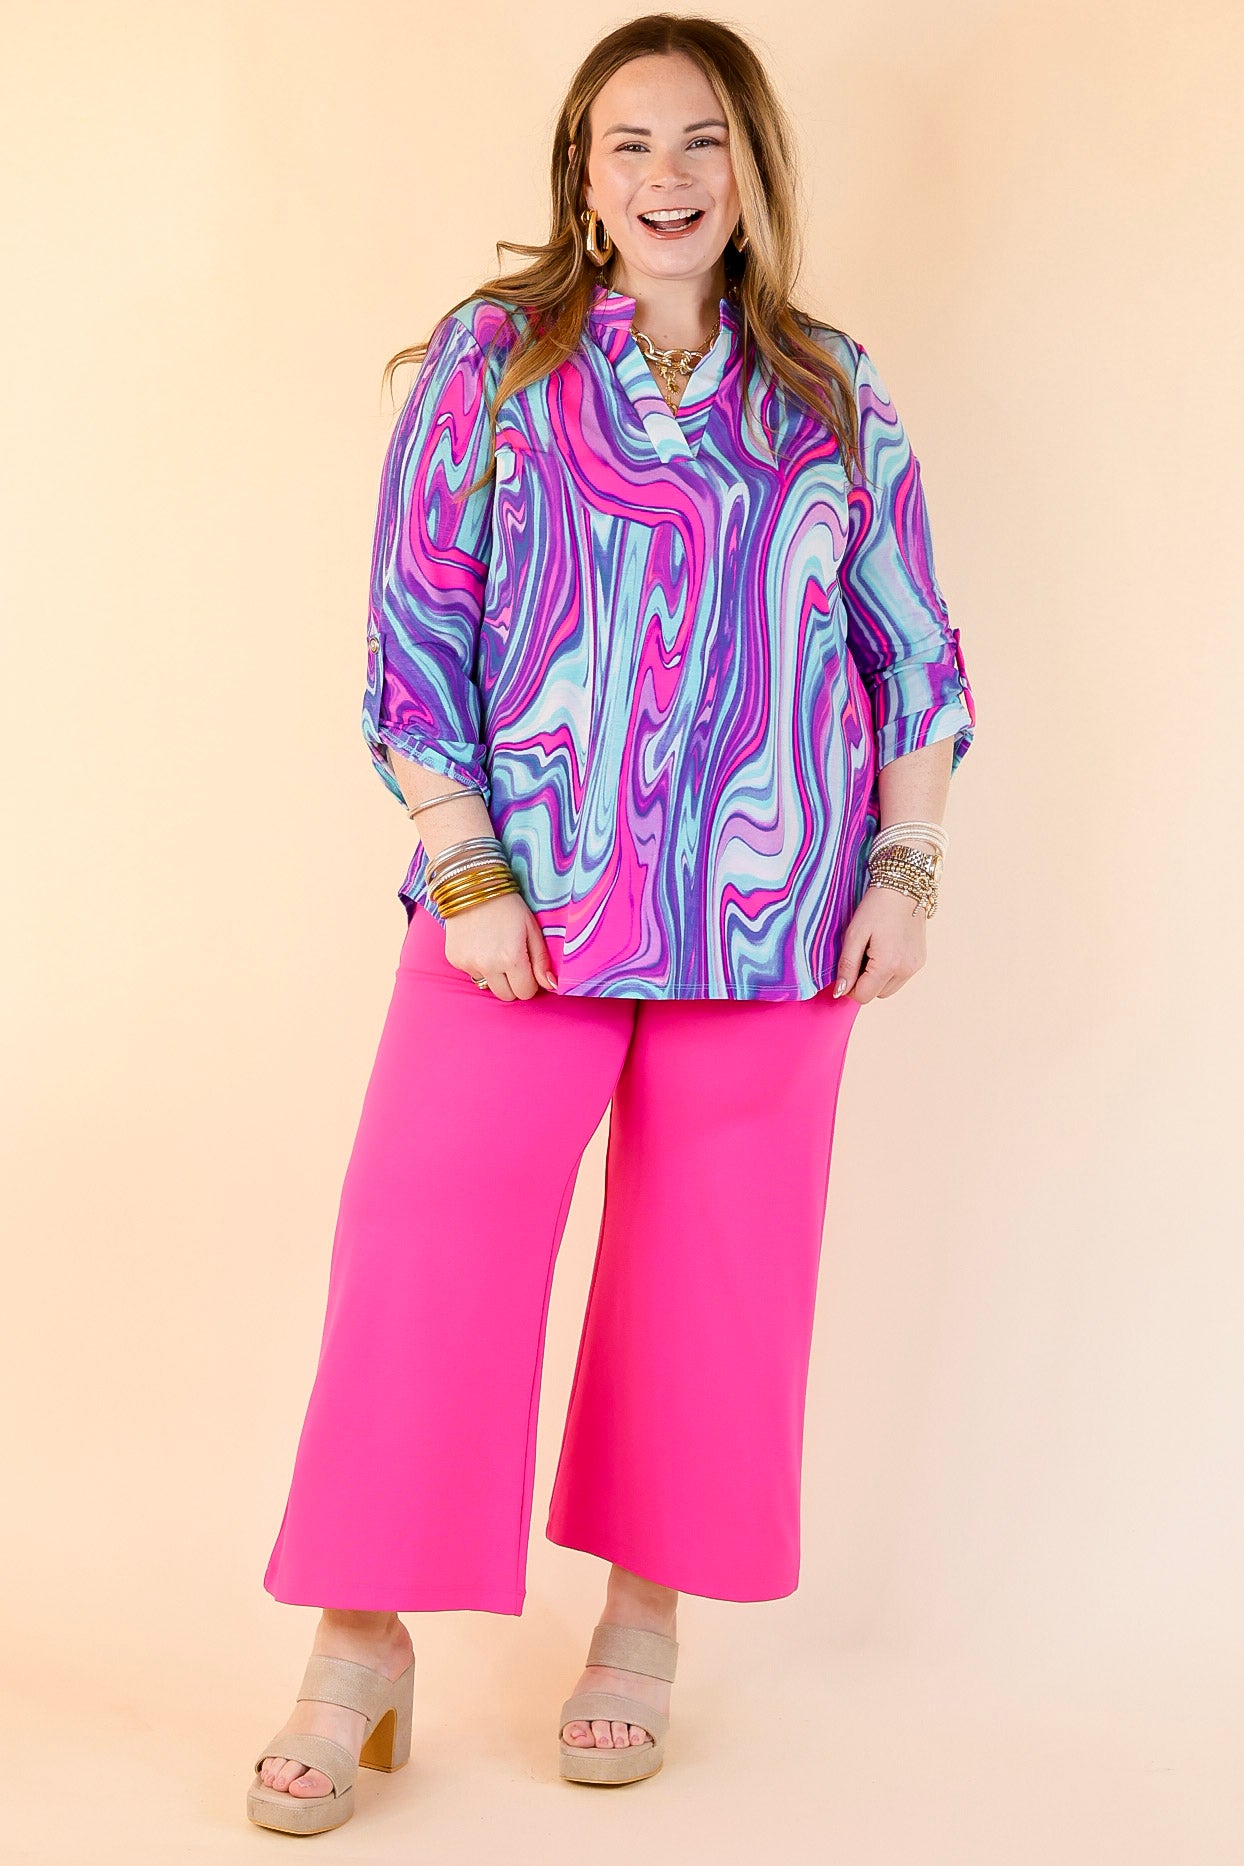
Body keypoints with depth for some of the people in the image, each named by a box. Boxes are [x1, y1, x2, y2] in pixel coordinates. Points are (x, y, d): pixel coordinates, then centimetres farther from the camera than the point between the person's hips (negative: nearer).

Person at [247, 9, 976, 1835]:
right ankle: (362, 1650, 7)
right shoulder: (489, 363, 2)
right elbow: (414, 633, -2)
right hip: (524, 894, -1)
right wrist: (466, 873, -9)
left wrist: (907, 869, 2)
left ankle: (644, 1616, 24)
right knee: (428, 1241, -5)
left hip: (768, 911, 2)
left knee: (712, 1270, 7)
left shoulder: (833, 394, 8)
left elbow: (914, 647, 11)